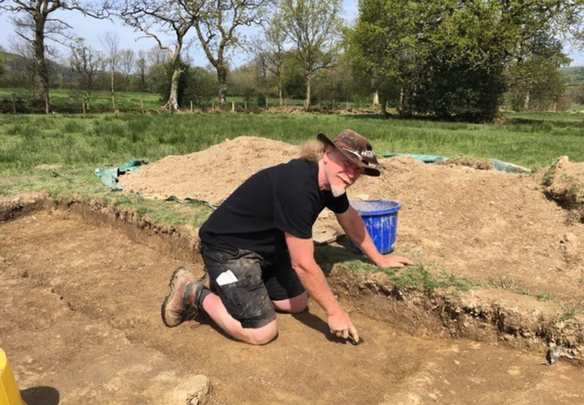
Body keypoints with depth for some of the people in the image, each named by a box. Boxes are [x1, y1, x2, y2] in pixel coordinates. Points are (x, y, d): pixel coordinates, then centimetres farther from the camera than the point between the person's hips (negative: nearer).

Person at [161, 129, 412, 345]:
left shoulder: (332, 181, -4)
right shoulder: (297, 187, -33)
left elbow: (350, 218, 16)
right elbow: (303, 264, -27)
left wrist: (378, 258, 22)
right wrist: (334, 312, -15)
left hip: (267, 246, 10)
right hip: (228, 247, -9)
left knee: (298, 304, 13)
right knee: (262, 332, -15)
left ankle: (223, 283, 24)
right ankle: (193, 292, 5)